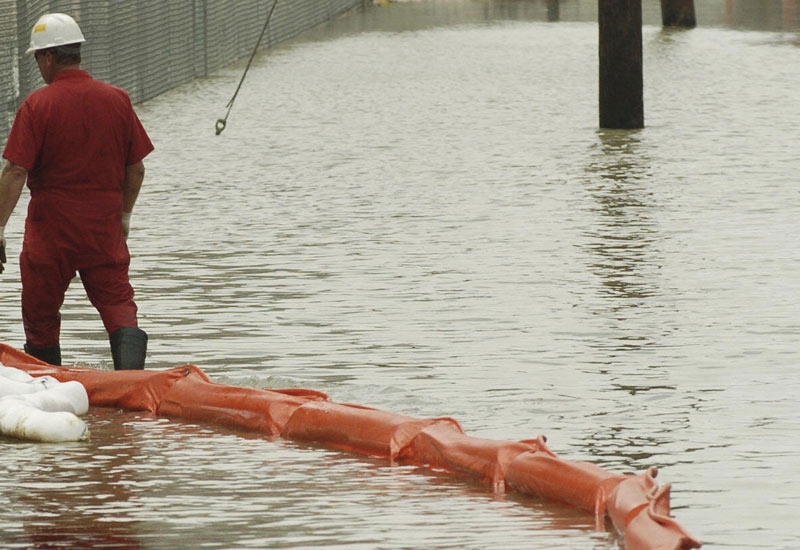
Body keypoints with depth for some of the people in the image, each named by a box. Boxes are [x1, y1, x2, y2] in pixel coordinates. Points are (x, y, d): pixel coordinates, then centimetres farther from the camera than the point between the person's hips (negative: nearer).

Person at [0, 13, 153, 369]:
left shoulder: (36, 105, -10)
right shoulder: (116, 100, 1)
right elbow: (136, 168, 7)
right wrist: (124, 214, 22)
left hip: (50, 228, -3)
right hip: (105, 227, 3)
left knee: (40, 313, 13)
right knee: (117, 301, 5)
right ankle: (130, 360, -21)